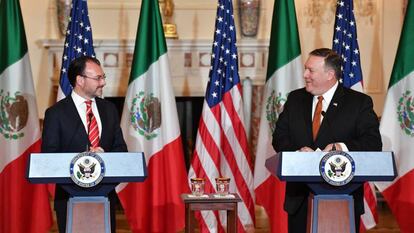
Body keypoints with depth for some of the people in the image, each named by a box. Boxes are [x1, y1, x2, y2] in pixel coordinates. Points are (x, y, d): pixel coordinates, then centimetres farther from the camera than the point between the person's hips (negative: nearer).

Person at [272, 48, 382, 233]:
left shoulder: (359, 102, -1)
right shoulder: (295, 99, 11)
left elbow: (373, 143, -8)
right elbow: (279, 137, 7)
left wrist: (342, 147, -25)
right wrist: (298, 152, -14)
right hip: (300, 197, 3)